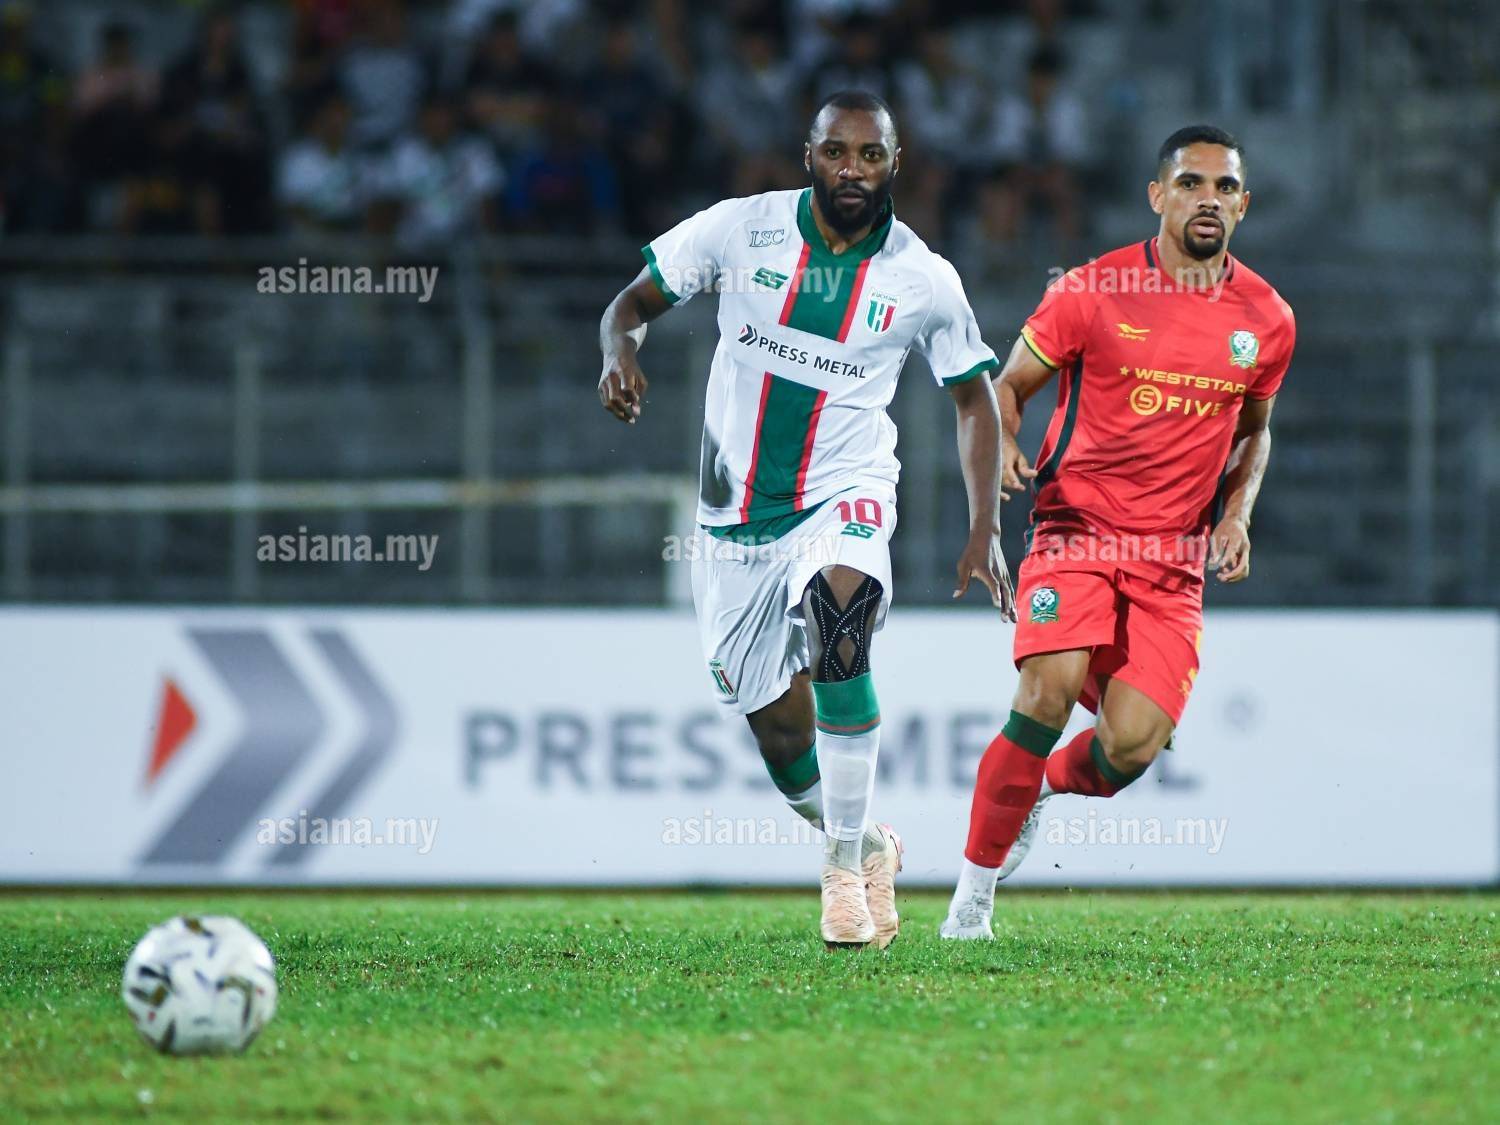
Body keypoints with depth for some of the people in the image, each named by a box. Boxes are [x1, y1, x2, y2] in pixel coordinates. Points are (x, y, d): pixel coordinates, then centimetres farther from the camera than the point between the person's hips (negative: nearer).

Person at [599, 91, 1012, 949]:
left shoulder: (923, 279, -3)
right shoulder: (739, 229, -4)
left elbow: (975, 396, 10)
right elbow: (636, 301, 5)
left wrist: (985, 531, 3)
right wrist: (622, 351, -19)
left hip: (844, 495, -2)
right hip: (738, 515, 2)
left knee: (840, 607, -35)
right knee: (781, 738, 3)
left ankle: (847, 857, -26)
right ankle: (867, 847, 34)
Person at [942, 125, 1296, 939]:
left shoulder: (1267, 320, 6)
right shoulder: (1092, 292, -4)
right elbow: (1008, 383, 6)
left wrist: (1238, 513, 5)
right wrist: (1001, 446, -16)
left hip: (1176, 560, 3)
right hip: (1078, 529, -3)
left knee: (1131, 749, -12)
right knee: (1051, 689, -26)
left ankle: (1047, 783, 26)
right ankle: (974, 890, -10)